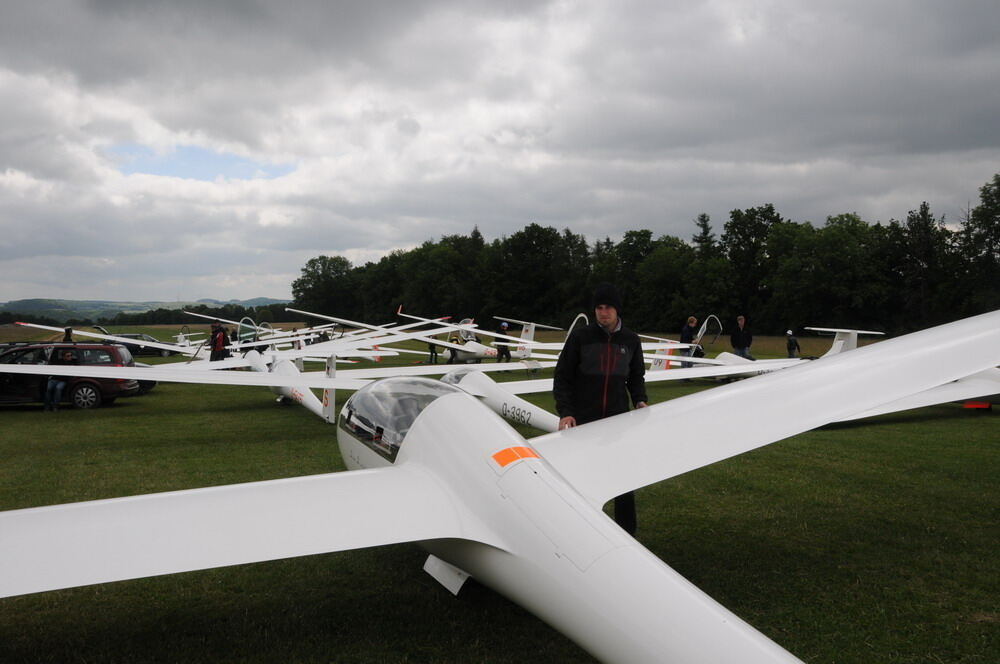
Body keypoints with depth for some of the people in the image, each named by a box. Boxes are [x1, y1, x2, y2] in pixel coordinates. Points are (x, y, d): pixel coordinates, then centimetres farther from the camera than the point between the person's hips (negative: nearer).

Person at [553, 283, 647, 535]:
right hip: (583, 420, -2)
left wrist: (640, 400, -3)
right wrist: (565, 412, -14)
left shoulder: (630, 341, 5)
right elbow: (562, 377, -3)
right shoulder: (580, 337, -4)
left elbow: (636, 377, 16)